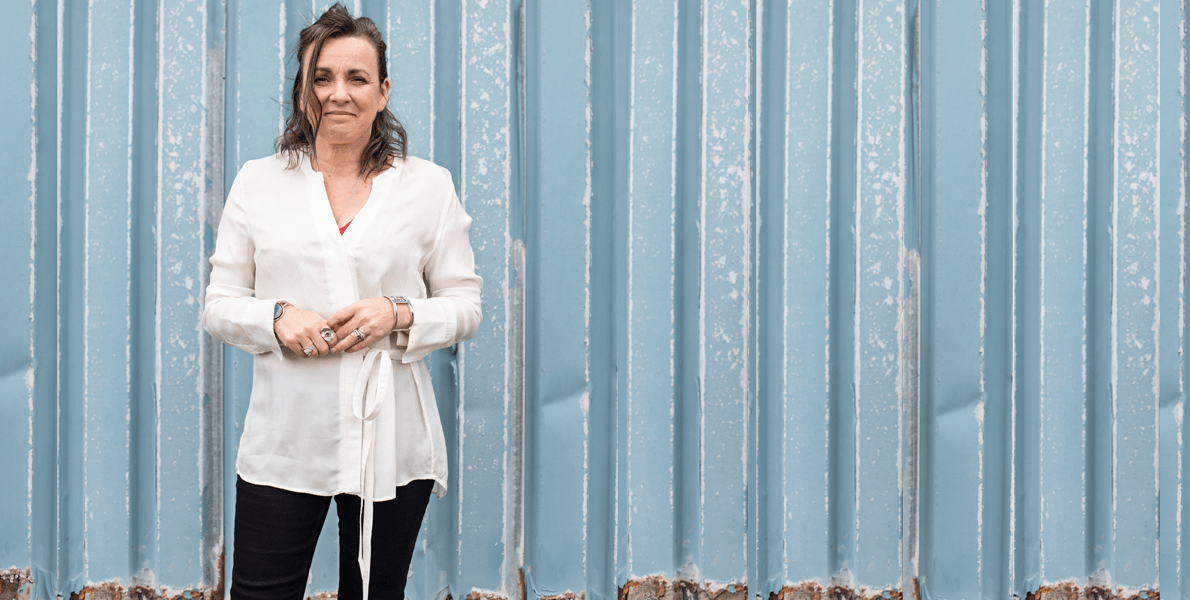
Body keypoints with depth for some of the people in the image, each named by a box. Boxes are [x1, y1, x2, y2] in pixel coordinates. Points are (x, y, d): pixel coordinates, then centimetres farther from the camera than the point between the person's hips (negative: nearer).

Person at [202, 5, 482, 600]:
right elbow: (219, 305, 7)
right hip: (284, 437, 0)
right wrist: (278, 317, -13)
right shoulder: (257, 182, 6)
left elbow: (465, 305, 5)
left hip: (391, 438, 0)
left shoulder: (429, 186, 4)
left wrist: (398, 314, -14)